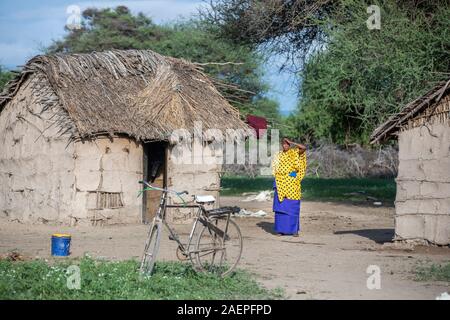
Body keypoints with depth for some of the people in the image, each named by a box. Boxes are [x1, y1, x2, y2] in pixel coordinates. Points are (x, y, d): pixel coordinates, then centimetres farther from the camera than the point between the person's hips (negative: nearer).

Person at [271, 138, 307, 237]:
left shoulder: (295, 153, 3)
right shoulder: (278, 155, 9)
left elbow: (304, 148, -14)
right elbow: (275, 169, 11)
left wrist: (291, 142, -9)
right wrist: (276, 183, 0)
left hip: (292, 183, -2)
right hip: (281, 183, 2)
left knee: (292, 206, -2)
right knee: (281, 206, 1)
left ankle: (294, 229, 3)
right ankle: (281, 229, 6)